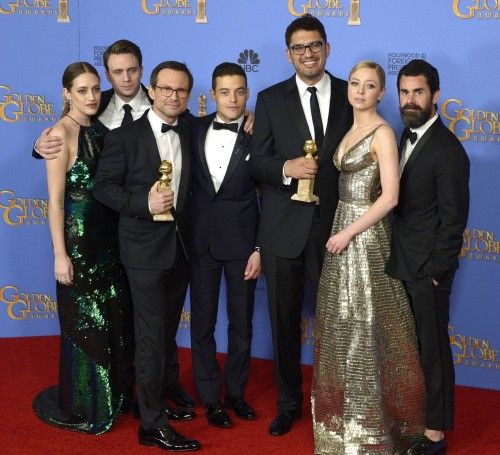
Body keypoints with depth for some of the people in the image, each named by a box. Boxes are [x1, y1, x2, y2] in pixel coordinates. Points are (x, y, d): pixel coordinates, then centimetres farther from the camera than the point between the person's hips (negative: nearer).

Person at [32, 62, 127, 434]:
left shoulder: (98, 130, 8)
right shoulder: (61, 132, -13)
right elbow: (55, 199, -15)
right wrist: (60, 255, -17)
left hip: (108, 239, 7)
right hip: (78, 240, -7)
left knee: (111, 321, 14)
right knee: (83, 325, 4)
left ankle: (110, 395, 30)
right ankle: (80, 407, 19)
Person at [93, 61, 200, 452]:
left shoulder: (191, 134, 7)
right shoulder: (124, 137, -8)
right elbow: (104, 186, -10)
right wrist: (145, 204, -21)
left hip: (181, 248, 6)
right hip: (145, 250, -5)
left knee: (168, 333, 17)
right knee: (151, 338, -4)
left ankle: (159, 395, 34)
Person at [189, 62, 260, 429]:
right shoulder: (196, 130, 1)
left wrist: (259, 249, -8)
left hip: (242, 243, -2)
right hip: (201, 241, 2)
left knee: (241, 323, 11)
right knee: (202, 322, 9)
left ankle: (236, 391, 29)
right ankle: (210, 396, 23)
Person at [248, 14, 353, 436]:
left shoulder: (351, 96, 1)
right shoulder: (270, 99, 1)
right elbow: (256, 162, 0)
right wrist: (287, 168, -21)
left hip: (334, 226, 0)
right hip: (283, 228, 0)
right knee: (284, 320, 12)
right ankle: (289, 401, 30)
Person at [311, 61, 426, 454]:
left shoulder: (382, 133, -13)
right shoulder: (351, 130, 12)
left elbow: (389, 197, -19)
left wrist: (347, 234, -17)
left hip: (365, 235, -8)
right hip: (343, 230, 8)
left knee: (364, 327, 0)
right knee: (342, 325, 14)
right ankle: (346, 411, 28)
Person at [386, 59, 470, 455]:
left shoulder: (447, 150, -16)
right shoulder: (408, 137, 9)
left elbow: (453, 219, -16)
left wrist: (436, 271, -15)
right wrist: (399, 259, 7)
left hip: (427, 269, -7)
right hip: (403, 263, 7)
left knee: (433, 348, 3)